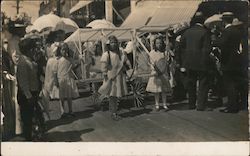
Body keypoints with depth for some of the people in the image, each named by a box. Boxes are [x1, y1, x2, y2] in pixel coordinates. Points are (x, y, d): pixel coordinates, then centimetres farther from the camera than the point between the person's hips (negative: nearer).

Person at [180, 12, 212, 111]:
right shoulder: (205, 32, -12)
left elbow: (182, 44, 10)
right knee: (203, 84, 2)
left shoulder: (187, 31, 4)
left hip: (189, 62, 5)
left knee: (191, 84, 14)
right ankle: (201, 106, 0)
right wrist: (206, 61, -3)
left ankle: (191, 104, 22)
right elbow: (207, 48, -14)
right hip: (201, 62, -5)